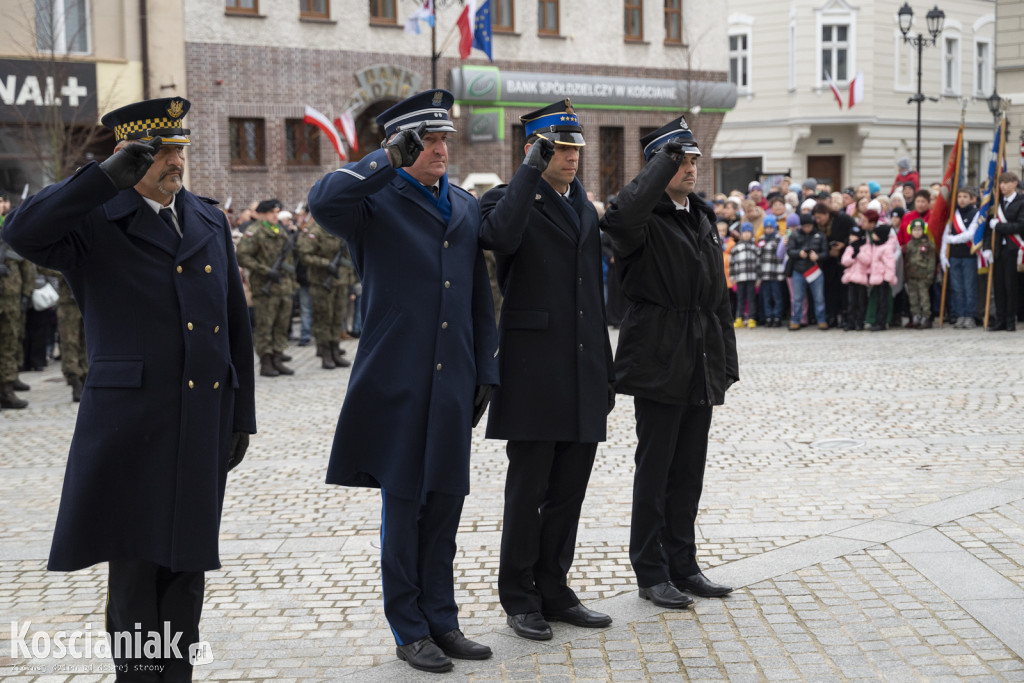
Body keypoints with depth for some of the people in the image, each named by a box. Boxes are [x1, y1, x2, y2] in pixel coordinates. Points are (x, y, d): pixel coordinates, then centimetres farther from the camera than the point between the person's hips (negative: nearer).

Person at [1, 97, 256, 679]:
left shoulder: (211, 222, 14)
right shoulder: (94, 223, -2)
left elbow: (236, 325, 16)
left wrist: (241, 415, 12)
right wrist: (109, 176, -25)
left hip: (204, 423, 5)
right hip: (131, 422, -5)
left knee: (187, 562, 11)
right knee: (135, 565, 0)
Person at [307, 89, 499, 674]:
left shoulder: (467, 207, 14)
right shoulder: (377, 203, -4)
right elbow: (323, 202, -28)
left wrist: (487, 372, 13)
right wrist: (391, 161, -22)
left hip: (452, 383, 5)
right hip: (397, 380, -5)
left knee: (446, 501, 10)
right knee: (403, 503, 2)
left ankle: (441, 620, 21)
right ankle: (409, 630, 12)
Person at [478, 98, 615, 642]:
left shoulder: (585, 209, 17)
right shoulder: (510, 200, -4)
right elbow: (501, 236, -30)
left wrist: (605, 373, 18)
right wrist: (531, 169, -23)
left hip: (582, 375, 6)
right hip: (534, 373, -6)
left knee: (569, 490, 10)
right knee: (527, 491, 1)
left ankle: (553, 591, 21)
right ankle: (519, 600, 11)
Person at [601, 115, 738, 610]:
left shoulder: (703, 219, 15)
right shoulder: (647, 220, -8)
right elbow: (621, 220, -36)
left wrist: (725, 364, 15)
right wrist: (665, 161, -25)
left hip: (700, 367, 7)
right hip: (659, 364, -7)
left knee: (689, 472, 12)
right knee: (654, 471, 1)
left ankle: (683, 565, 21)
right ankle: (651, 573, 9)